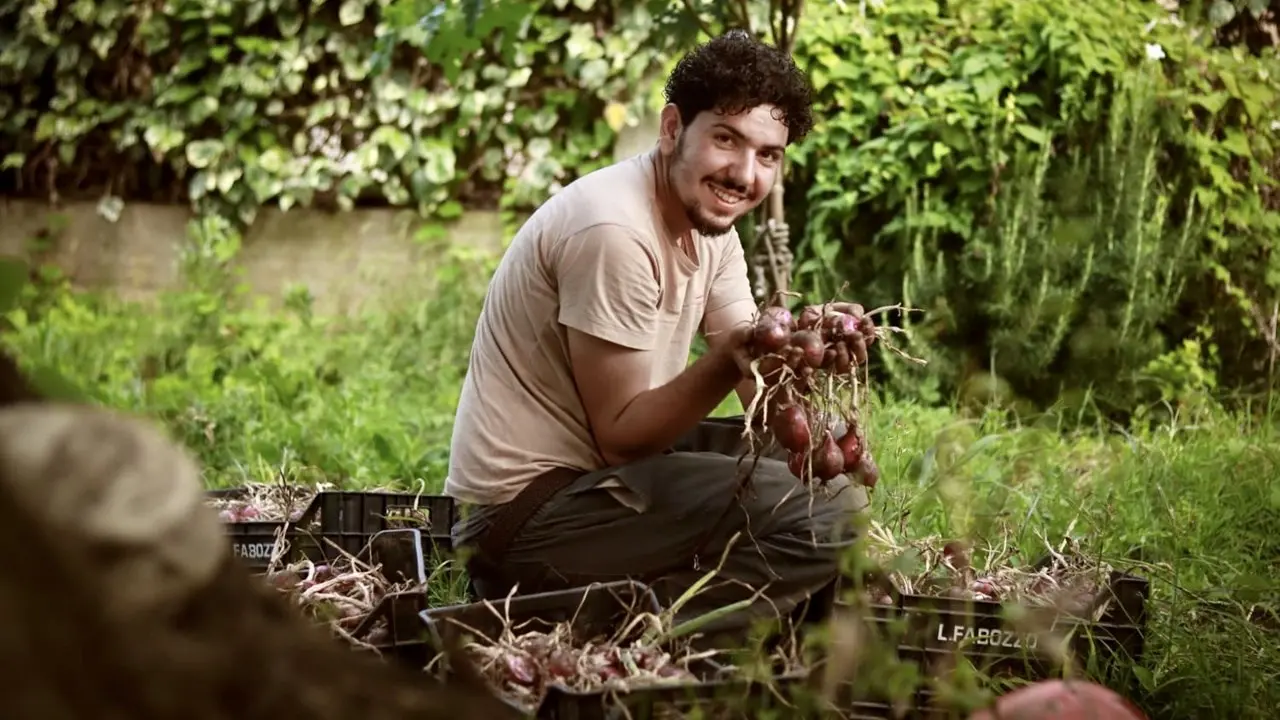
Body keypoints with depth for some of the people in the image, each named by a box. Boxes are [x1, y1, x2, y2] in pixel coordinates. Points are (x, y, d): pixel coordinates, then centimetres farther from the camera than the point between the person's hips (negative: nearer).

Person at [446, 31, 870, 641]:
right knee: (827, 513, -19)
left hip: (594, 473, 10)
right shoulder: (614, 231, -21)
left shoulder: (709, 223, 7)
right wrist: (731, 360, -33)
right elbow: (620, 435, -19)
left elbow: (768, 395, 4)